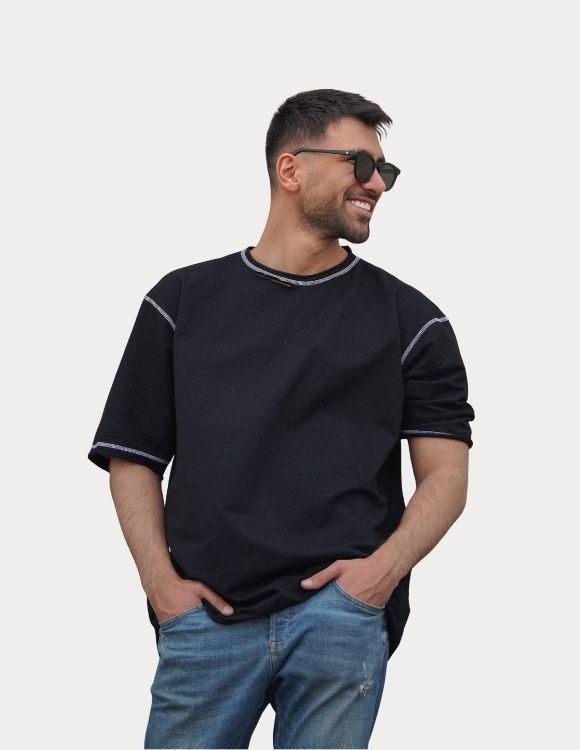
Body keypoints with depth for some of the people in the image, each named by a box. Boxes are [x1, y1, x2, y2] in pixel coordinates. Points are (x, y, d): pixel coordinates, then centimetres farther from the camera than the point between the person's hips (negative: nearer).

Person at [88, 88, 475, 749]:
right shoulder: (182, 301, 13)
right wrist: (161, 580, -2)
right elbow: (134, 458, 12)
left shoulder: (409, 317, 11)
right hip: (205, 614, 0)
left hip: (344, 608, 0)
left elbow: (445, 472, 8)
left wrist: (387, 566, -9)